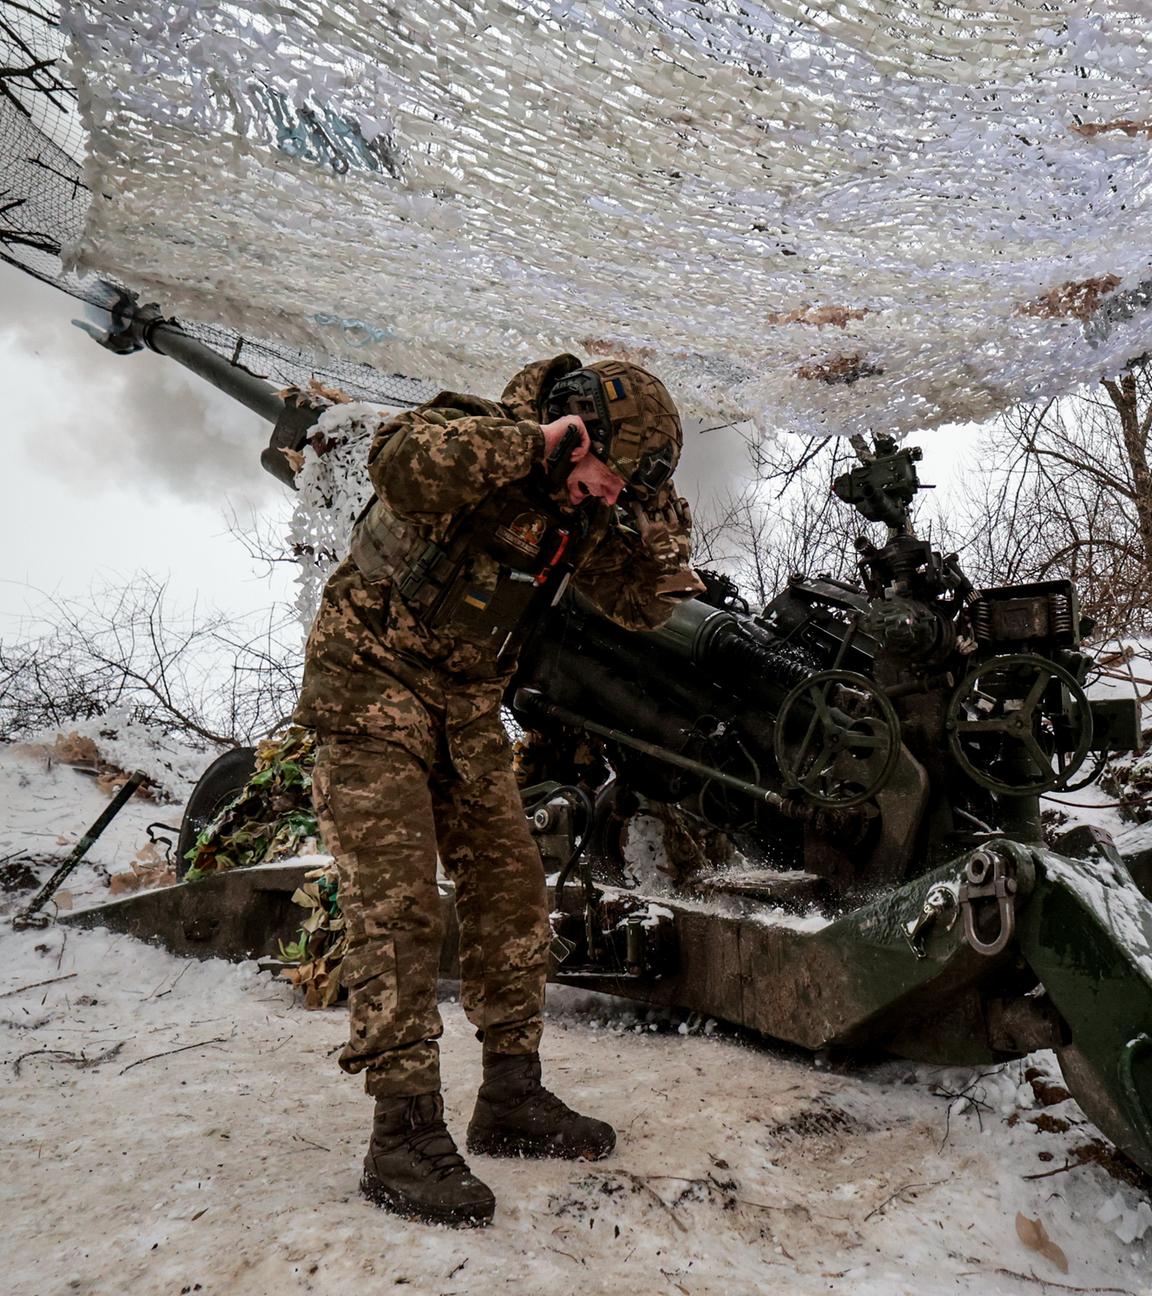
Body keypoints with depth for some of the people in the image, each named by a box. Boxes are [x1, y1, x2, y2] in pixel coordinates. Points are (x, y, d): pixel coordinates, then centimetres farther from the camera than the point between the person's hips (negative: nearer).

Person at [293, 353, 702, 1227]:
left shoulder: (580, 510, 2)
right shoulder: (478, 437, -19)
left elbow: (644, 606, 7)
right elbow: (403, 464, -43)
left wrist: (662, 519, -8)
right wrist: (536, 439, -34)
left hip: (467, 712, 8)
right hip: (373, 693, -7)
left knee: (513, 889, 7)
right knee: (399, 908, -11)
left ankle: (512, 1100, 21)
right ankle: (405, 1139, -1)